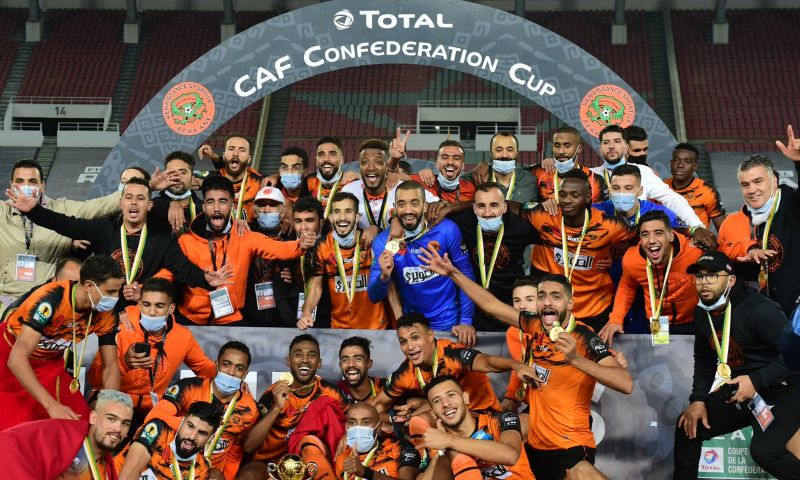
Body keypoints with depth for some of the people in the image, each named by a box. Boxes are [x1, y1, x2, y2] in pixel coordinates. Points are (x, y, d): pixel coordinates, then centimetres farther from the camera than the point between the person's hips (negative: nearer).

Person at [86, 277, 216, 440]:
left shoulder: (183, 336, -2)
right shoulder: (121, 330, -12)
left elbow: (206, 368, 15)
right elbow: (93, 378, -16)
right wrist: (123, 363, -34)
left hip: (151, 411, 4)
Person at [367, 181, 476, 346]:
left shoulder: (446, 230, -15)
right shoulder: (383, 242, -11)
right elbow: (374, 297, -10)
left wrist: (466, 321, -11)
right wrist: (384, 276, -31)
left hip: (449, 324, -1)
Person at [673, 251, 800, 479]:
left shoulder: (760, 310, -22)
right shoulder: (702, 313, 3)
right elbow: (704, 360, 13)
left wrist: (756, 381, -28)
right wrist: (698, 399, 1)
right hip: (739, 391, 8)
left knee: (764, 450, -29)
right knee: (688, 425, 5)